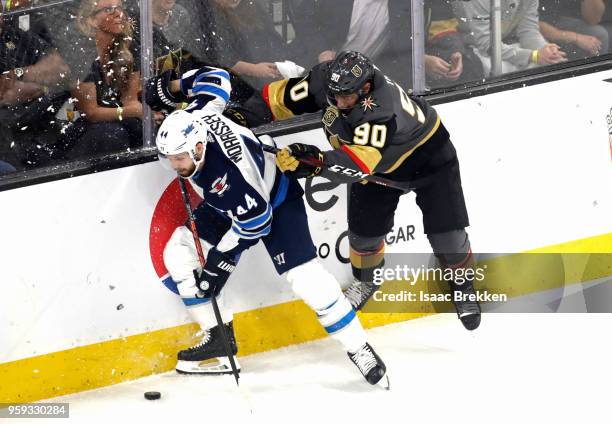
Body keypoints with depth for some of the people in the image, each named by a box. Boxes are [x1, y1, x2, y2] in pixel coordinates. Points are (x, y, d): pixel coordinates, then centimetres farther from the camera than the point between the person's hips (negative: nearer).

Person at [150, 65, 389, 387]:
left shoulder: (226, 169, -42)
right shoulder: (192, 117, -24)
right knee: (178, 254, -5)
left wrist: (220, 258, -25)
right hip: (227, 205, 8)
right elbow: (214, 78, -6)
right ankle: (218, 336, 2)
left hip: (275, 200, -8)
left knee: (304, 277, -17)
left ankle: (358, 348, -2)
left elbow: (255, 219, -32)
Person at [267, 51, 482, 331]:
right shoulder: (327, 79, -28)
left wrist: (319, 163, -68)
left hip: (426, 150, -5)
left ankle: (461, 284, 25)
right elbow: (286, 97, -12)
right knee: (364, 228, 4)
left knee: (446, 229, -4)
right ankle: (366, 279, 35)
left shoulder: (381, 107, -46)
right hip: (382, 160, 5)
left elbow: (362, 159, -56)